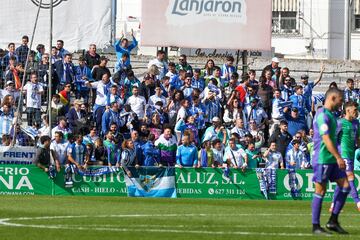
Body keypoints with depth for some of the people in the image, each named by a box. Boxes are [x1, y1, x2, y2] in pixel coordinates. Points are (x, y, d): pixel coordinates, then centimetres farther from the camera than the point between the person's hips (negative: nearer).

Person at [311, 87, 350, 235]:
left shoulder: (330, 115, 17)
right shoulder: (323, 115, -15)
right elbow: (326, 139, -21)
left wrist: (337, 158, 23)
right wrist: (338, 157, -22)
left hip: (332, 160, 10)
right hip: (323, 159, -10)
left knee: (345, 186, 5)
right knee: (320, 191, -4)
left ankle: (333, 221, 9)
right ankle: (316, 226, 3)